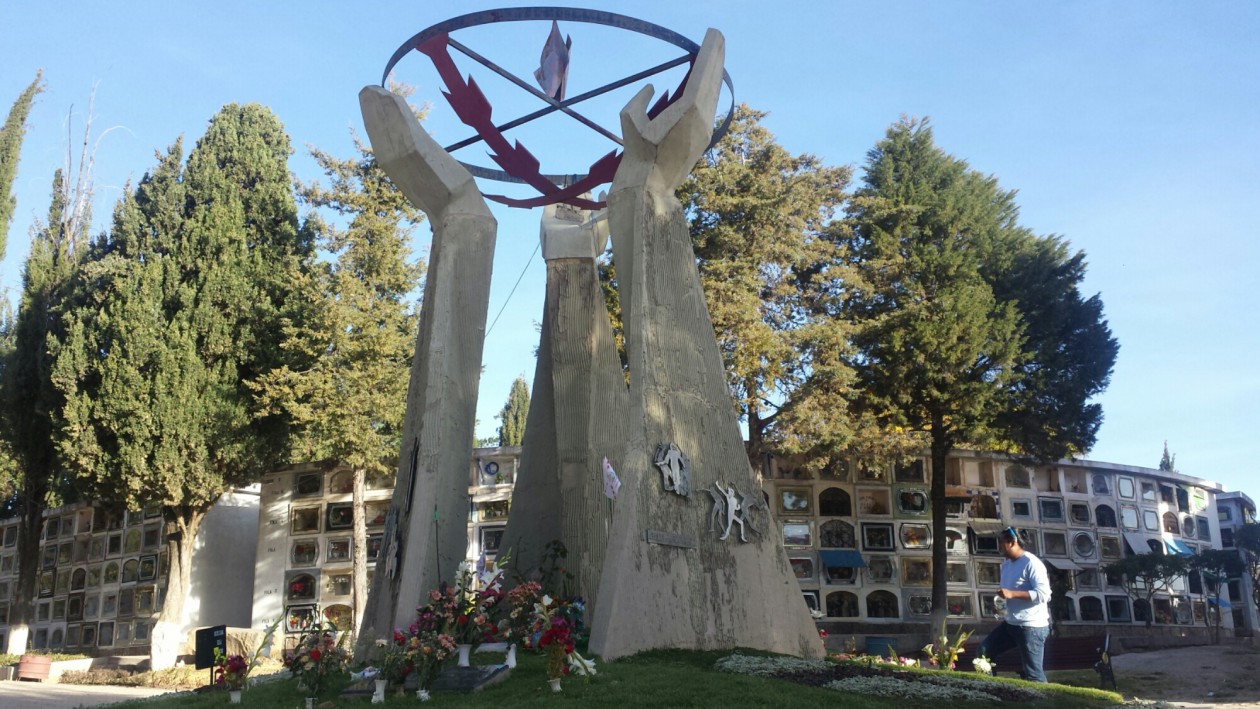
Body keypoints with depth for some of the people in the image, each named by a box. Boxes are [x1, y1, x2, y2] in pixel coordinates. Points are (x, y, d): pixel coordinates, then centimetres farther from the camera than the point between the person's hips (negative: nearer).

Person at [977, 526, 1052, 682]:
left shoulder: (1031, 563, -15)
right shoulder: (1006, 564, 12)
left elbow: (1043, 593, -24)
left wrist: (1012, 594, -27)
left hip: (1032, 626, -9)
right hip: (1010, 623, 9)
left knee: (1033, 673, -3)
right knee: (983, 652, 10)